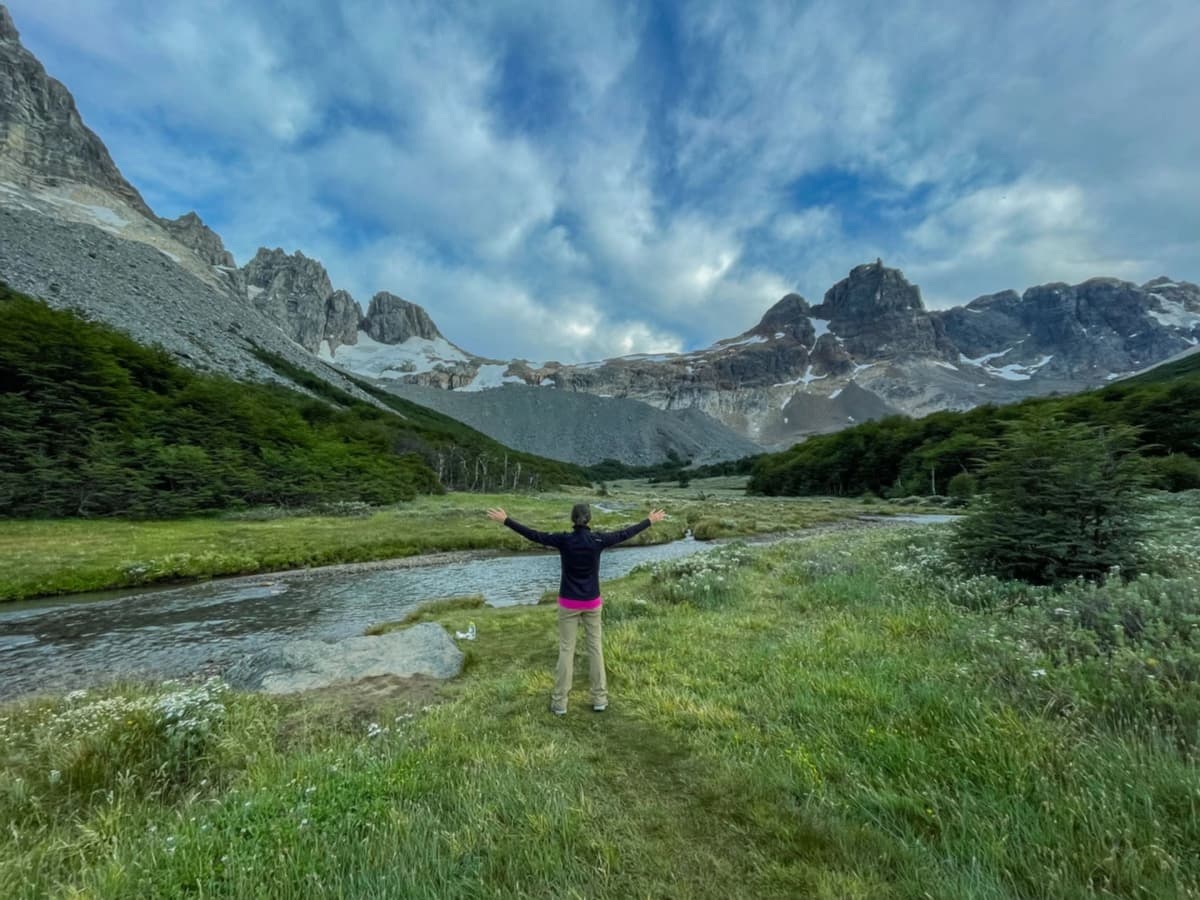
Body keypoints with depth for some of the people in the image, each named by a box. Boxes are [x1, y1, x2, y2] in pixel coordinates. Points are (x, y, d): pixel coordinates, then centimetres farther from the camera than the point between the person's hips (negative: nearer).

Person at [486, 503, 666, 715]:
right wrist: (650, 521, 14)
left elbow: (532, 534, -10)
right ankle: (600, 699, 22)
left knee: (566, 650, 9)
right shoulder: (598, 539, -11)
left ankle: (560, 703, 17)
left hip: (569, 603, -1)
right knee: (595, 648, 14)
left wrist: (505, 520, -2)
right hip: (591, 602, 1)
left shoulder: (563, 539, -15)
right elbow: (625, 533, 1)